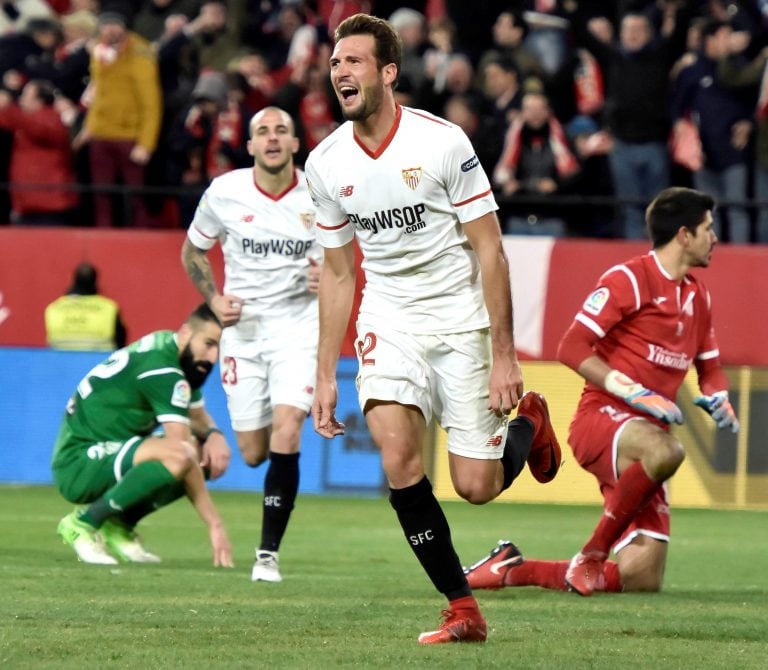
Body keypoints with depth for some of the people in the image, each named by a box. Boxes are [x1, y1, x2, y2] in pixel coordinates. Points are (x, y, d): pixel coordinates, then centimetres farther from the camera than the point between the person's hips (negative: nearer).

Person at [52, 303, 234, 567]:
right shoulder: (162, 370, -22)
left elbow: (198, 417, 19)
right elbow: (182, 452, -25)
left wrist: (215, 435, -6)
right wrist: (214, 525, -24)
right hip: (78, 466, -10)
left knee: (208, 454, 2)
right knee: (178, 457, -33)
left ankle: (117, 525, 6)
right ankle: (83, 524, -15)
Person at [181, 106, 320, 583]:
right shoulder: (224, 193, -5)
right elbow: (193, 250, 12)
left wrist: (328, 278, -11)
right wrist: (214, 299, -3)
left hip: (300, 324, -2)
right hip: (244, 326, 2)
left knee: (286, 432, -20)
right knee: (253, 453, 2)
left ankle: (269, 552, -13)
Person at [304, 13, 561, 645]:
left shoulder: (443, 142, -15)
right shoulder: (326, 163, -1)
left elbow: (489, 250, -10)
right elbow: (338, 273, 10)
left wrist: (503, 356, -13)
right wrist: (325, 375, 7)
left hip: (461, 319, -3)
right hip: (389, 320, 3)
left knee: (476, 487, -4)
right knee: (397, 458, -20)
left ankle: (528, 424, 32)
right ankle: (463, 609, -9)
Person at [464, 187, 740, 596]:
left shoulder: (698, 295, 18)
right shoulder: (628, 280, -6)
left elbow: (709, 367, 30)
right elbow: (571, 348, -13)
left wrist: (717, 400, 6)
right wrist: (633, 393, -20)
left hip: (645, 430, 8)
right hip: (602, 416, -8)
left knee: (642, 580, -4)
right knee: (665, 451, -43)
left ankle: (511, 570, 14)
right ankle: (592, 554, -24)